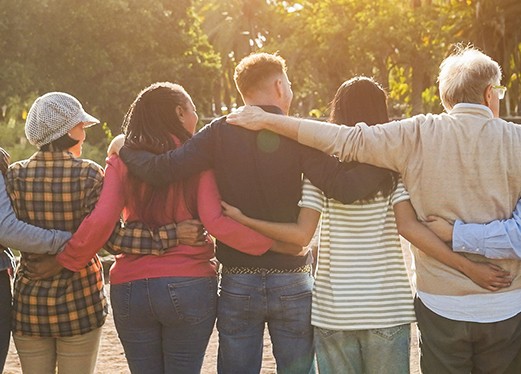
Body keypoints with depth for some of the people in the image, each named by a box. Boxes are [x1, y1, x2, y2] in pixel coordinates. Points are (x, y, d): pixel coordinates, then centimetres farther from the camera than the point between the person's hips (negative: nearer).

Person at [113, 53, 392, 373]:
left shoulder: (221, 133, -3)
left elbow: (159, 170, -10)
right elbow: (345, 187, -20)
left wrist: (124, 149, 8)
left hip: (237, 284, 2)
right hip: (292, 284, -1)